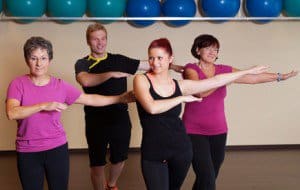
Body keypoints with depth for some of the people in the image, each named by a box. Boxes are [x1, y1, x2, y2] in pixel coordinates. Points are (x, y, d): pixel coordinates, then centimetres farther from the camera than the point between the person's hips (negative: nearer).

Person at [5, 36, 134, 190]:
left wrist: (120, 98, 5)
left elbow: (90, 99, 5)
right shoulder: (18, 84, -7)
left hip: (57, 148, 1)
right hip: (27, 152, -1)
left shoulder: (60, 85, -2)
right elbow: (11, 113, -22)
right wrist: (44, 105, -28)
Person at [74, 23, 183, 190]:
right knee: (97, 163, 7)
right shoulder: (82, 63, -2)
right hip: (96, 121, -3)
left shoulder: (119, 60, 5)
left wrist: (171, 66, 3)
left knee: (119, 159, 19)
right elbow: (85, 81, -25)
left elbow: (149, 65, 8)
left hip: (121, 119, 3)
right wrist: (111, 74, -27)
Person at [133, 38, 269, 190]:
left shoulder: (179, 85, 4)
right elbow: (151, 108, -23)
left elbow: (215, 81, 11)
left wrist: (248, 71, 17)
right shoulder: (141, 80, -6)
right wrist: (182, 98, -13)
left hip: (181, 149, 3)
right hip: (152, 153, -3)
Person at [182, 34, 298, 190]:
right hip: (195, 132, -5)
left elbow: (253, 78, 8)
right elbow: (201, 91, -24)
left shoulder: (223, 70, 6)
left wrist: (280, 76, 8)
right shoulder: (190, 69, -7)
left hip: (218, 132, 5)